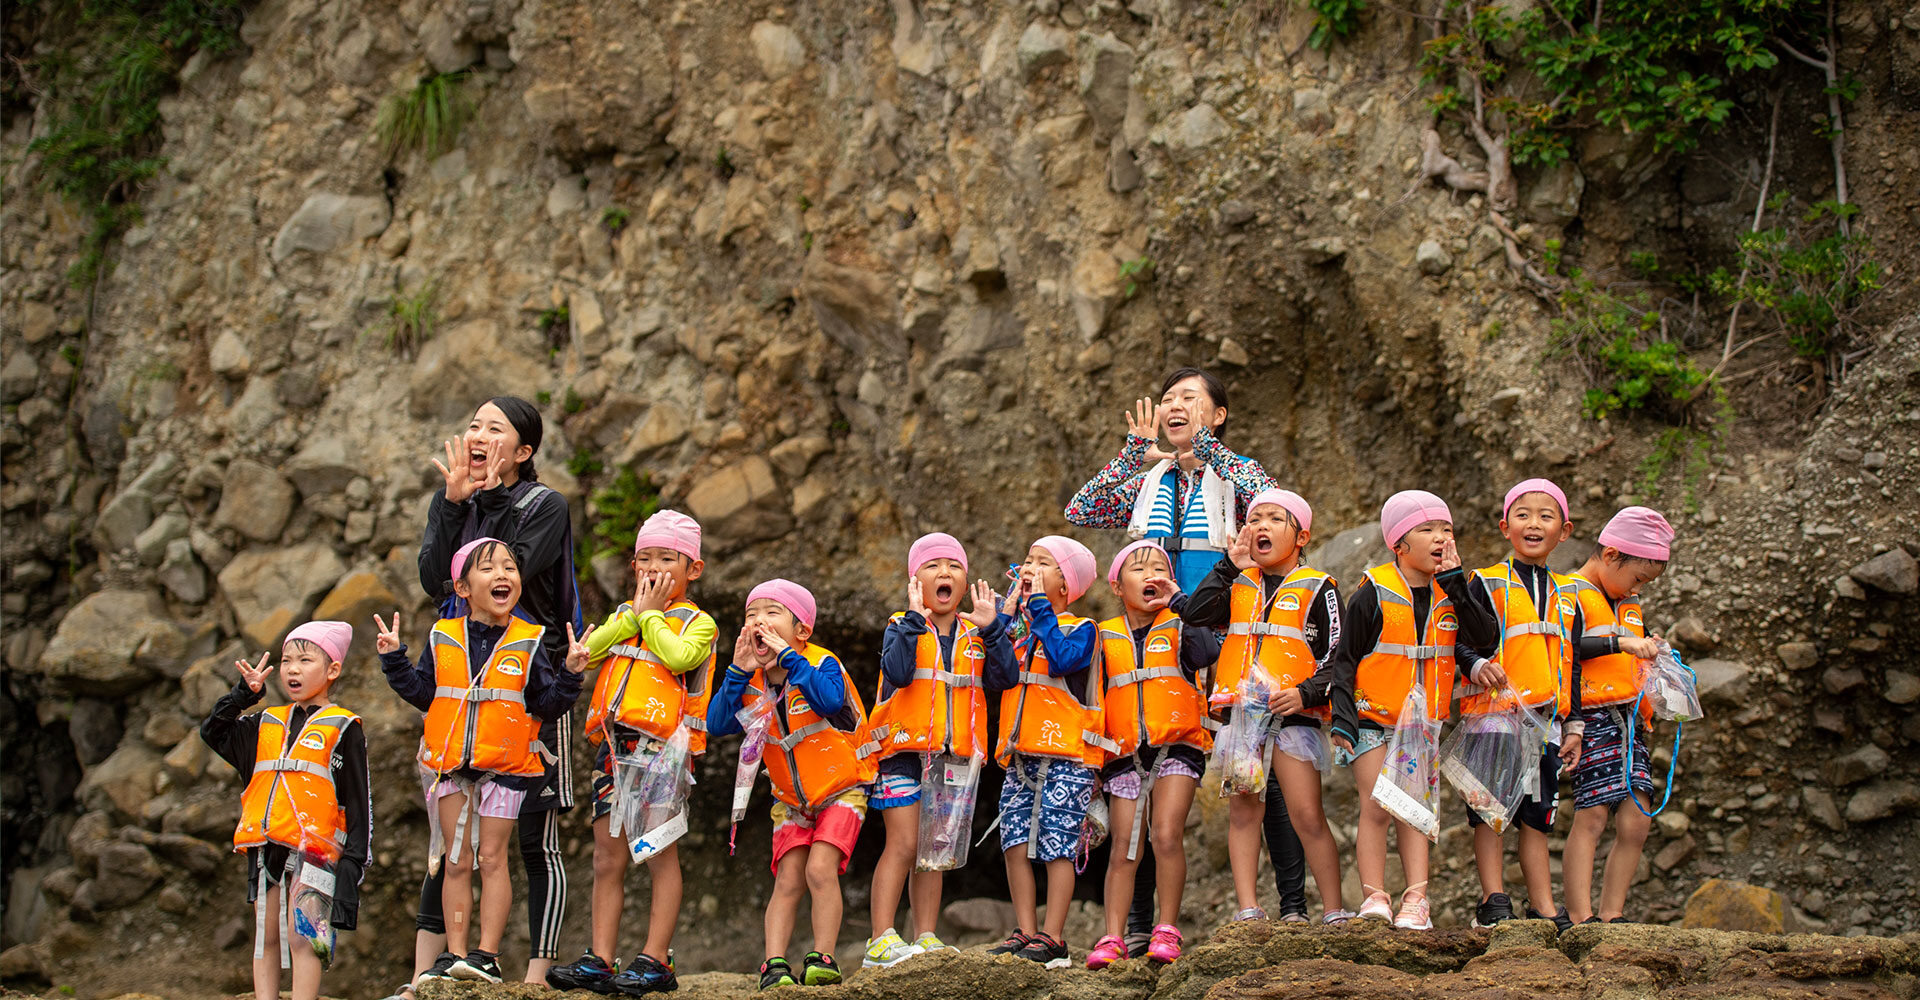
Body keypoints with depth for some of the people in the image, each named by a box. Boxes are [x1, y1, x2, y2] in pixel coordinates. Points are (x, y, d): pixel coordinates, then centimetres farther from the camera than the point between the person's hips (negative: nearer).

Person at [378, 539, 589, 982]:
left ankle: (487, 954, 3)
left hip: (505, 766, -2)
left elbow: (547, 704, -2)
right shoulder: (443, 639, 4)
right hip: (450, 766, 2)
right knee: (456, 862, 7)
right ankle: (455, 954, 11)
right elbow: (423, 694, 11)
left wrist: (570, 673, -16)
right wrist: (394, 659, 2)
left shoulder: (528, 643, -2)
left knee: (492, 858, 0)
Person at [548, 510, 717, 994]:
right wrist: (635, 614, 0)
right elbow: (589, 650, 3)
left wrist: (651, 616, -5)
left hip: (662, 744, -6)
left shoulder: (697, 622, 4)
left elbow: (679, 656, -17)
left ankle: (655, 960, -4)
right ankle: (600, 960, 5)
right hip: (613, 744, 6)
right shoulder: (622, 615, 20)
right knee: (608, 856, 4)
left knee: (661, 851, -4)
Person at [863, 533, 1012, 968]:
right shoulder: (902, 629, -1)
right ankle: (881, 941, -11)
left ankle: (925, 938, 14)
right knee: (904, 843, -11)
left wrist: (992, 627, -13)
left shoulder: (976, 635, 9)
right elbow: (897, 672, -21)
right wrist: (914, 619, -22)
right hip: (904, 751, -4)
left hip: (954, 756, 4)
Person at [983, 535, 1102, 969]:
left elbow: (1063, 659, -21)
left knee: (1056, 847, -5)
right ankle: (1025, 933, 7)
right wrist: (1004, 619, 0)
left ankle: (1052, 939, -2)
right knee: (1016, 846, 1)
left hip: (1065, 758, -6)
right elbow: (998, 677, 2)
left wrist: (1040, 607, -14)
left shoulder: (1080, 629, 1)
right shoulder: (1020, 630, 17)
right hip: (1020, 759, 6)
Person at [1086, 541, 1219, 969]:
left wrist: (1178, 600, -12)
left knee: (1166, 834, -15)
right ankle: (1113, 938, 2)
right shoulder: (1105, 637, 11)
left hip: (1176, 745, -2)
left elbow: (1208, 652, -17)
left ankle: (1167, 930, -5)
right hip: (1124, 752, 2)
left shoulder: (1178, 627, 5)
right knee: (1124, 849, 0)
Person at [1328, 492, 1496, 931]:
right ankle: (1374, 898, -8)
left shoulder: (1451, 594, 5)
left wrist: (1456, 586, -14)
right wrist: (1342, 716, -14)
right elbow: (1344, 659, -5)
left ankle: (1416, 899, -1)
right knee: (1376, 806, -10)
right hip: (1373, 719, -3)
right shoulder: (1373, 594, -8)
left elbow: (1485, 638, -11)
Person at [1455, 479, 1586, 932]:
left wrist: (1573, 726, 15)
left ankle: (1543, 908, 9)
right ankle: (1493, 902, 0)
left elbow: (1571, 667, 19)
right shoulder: (1487, 583, 1)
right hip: (1493, 711, -4)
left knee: (1536, 815, 7)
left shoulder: (1567, 596, 16)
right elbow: (1461, 641, -5)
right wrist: (1477, 665, -26)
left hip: (1545, 717, 5)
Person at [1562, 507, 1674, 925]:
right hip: (1592, 717, -8)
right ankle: (1580, 916, -11)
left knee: (1636, 822, 0)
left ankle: (1613, 914, 6)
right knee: (1590, 816, -12)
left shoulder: (1631, 607, 24)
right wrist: (1621, 643, -22)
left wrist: (1651, 648, 14)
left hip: (1629, 719, 8)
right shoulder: (1571, 595, -4)